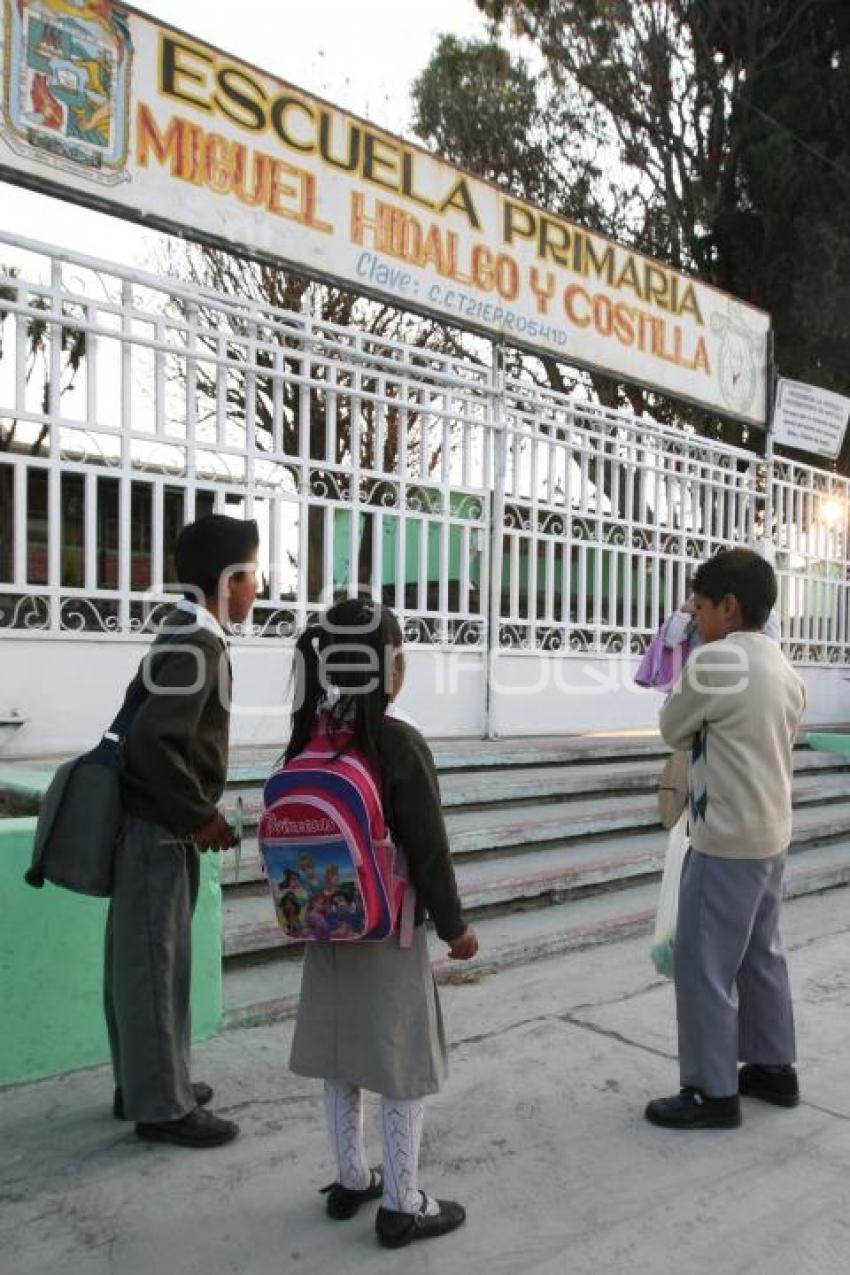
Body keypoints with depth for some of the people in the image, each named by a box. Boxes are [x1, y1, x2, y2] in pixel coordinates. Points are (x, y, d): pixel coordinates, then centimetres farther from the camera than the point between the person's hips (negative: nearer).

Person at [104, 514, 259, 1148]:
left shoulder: (184, 635, 11)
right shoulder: (198, 644, -20)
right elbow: (154, 741, -29)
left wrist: (196, 812, 15)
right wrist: (200, 817, -17)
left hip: (155, 821, 10)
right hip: (160, 828, -10)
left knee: (148, 960, 18)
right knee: (152, 964, 2)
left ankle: (147, 1083, 32)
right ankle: (161, 1106, 16)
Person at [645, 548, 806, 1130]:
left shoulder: (713, 660, -18)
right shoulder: (784, 668, 8)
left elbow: (673, 729, -4)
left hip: (726, 841, -9)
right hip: (772, 835, 9)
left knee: (703, 965, 2)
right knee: (762, 956, 19)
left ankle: (713, 1094, 12)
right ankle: (773, 1068, 32)